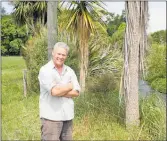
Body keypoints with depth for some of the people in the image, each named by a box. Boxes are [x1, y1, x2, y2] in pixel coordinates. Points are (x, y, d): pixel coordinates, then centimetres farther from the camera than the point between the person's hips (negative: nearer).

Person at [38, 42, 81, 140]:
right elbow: (54, 91, -20)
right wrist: (70, 86, -4)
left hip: (67, 116, 5)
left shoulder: (70, 71, 9)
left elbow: (76, 92, 0)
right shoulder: (45, 70, -7)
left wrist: (60, 91, -13)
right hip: (51, 117, -5)